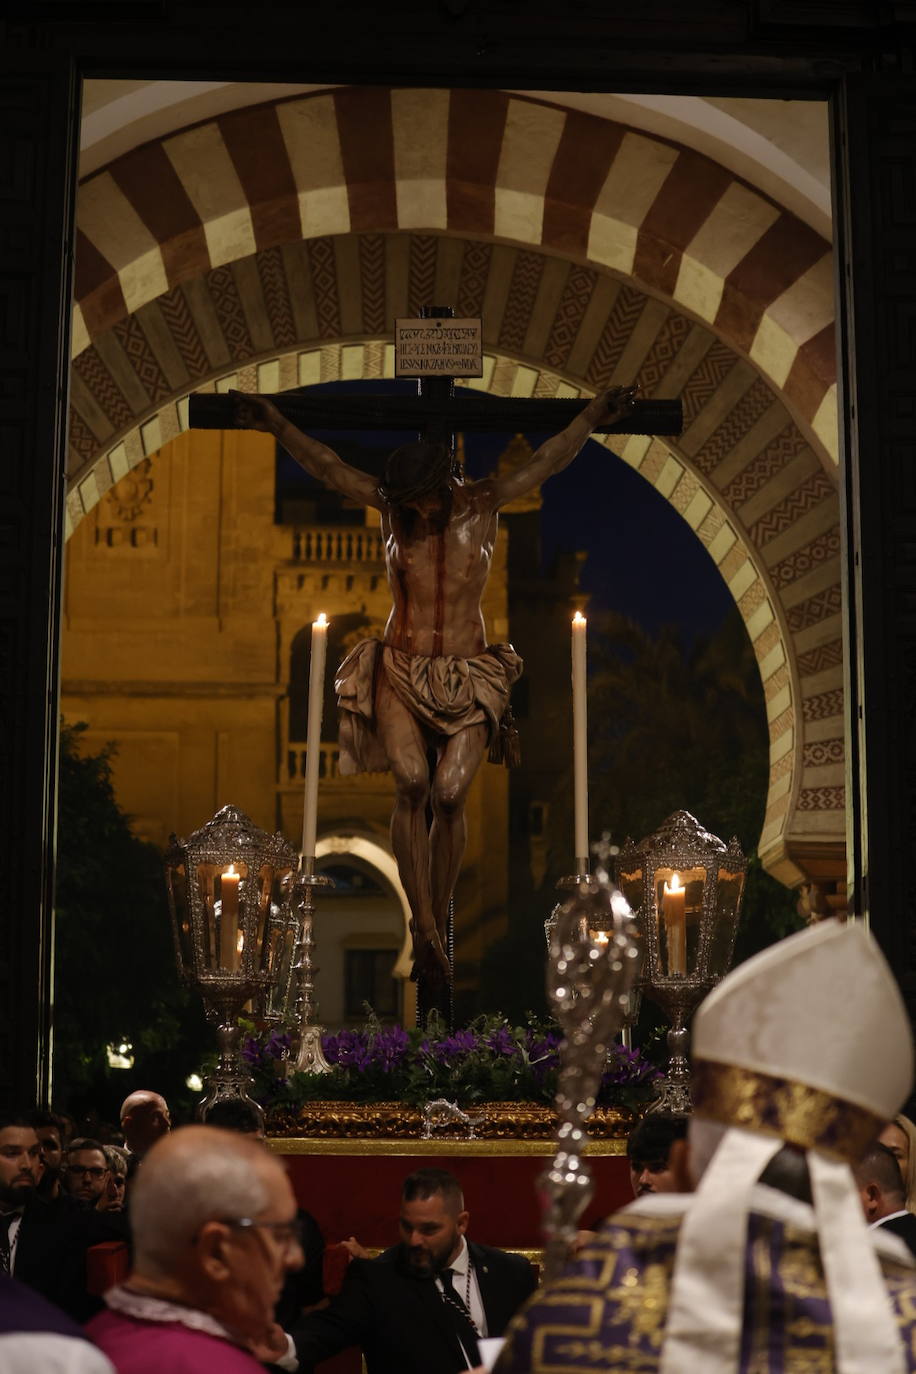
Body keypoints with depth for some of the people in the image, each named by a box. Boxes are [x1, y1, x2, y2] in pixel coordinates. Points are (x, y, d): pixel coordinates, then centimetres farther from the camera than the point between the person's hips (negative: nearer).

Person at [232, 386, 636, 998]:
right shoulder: (391, 505, 0)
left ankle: (437, 923, 1)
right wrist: (277, 423, -16)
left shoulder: (484, 503, -1)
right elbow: (327, 466, -6)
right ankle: (427, 931, -20)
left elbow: (547, 461, -7)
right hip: (399, 670, 0)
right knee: (411, 782, -22)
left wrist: (592, 416, -17)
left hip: (469, 676, 0)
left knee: (449, 794, -17)